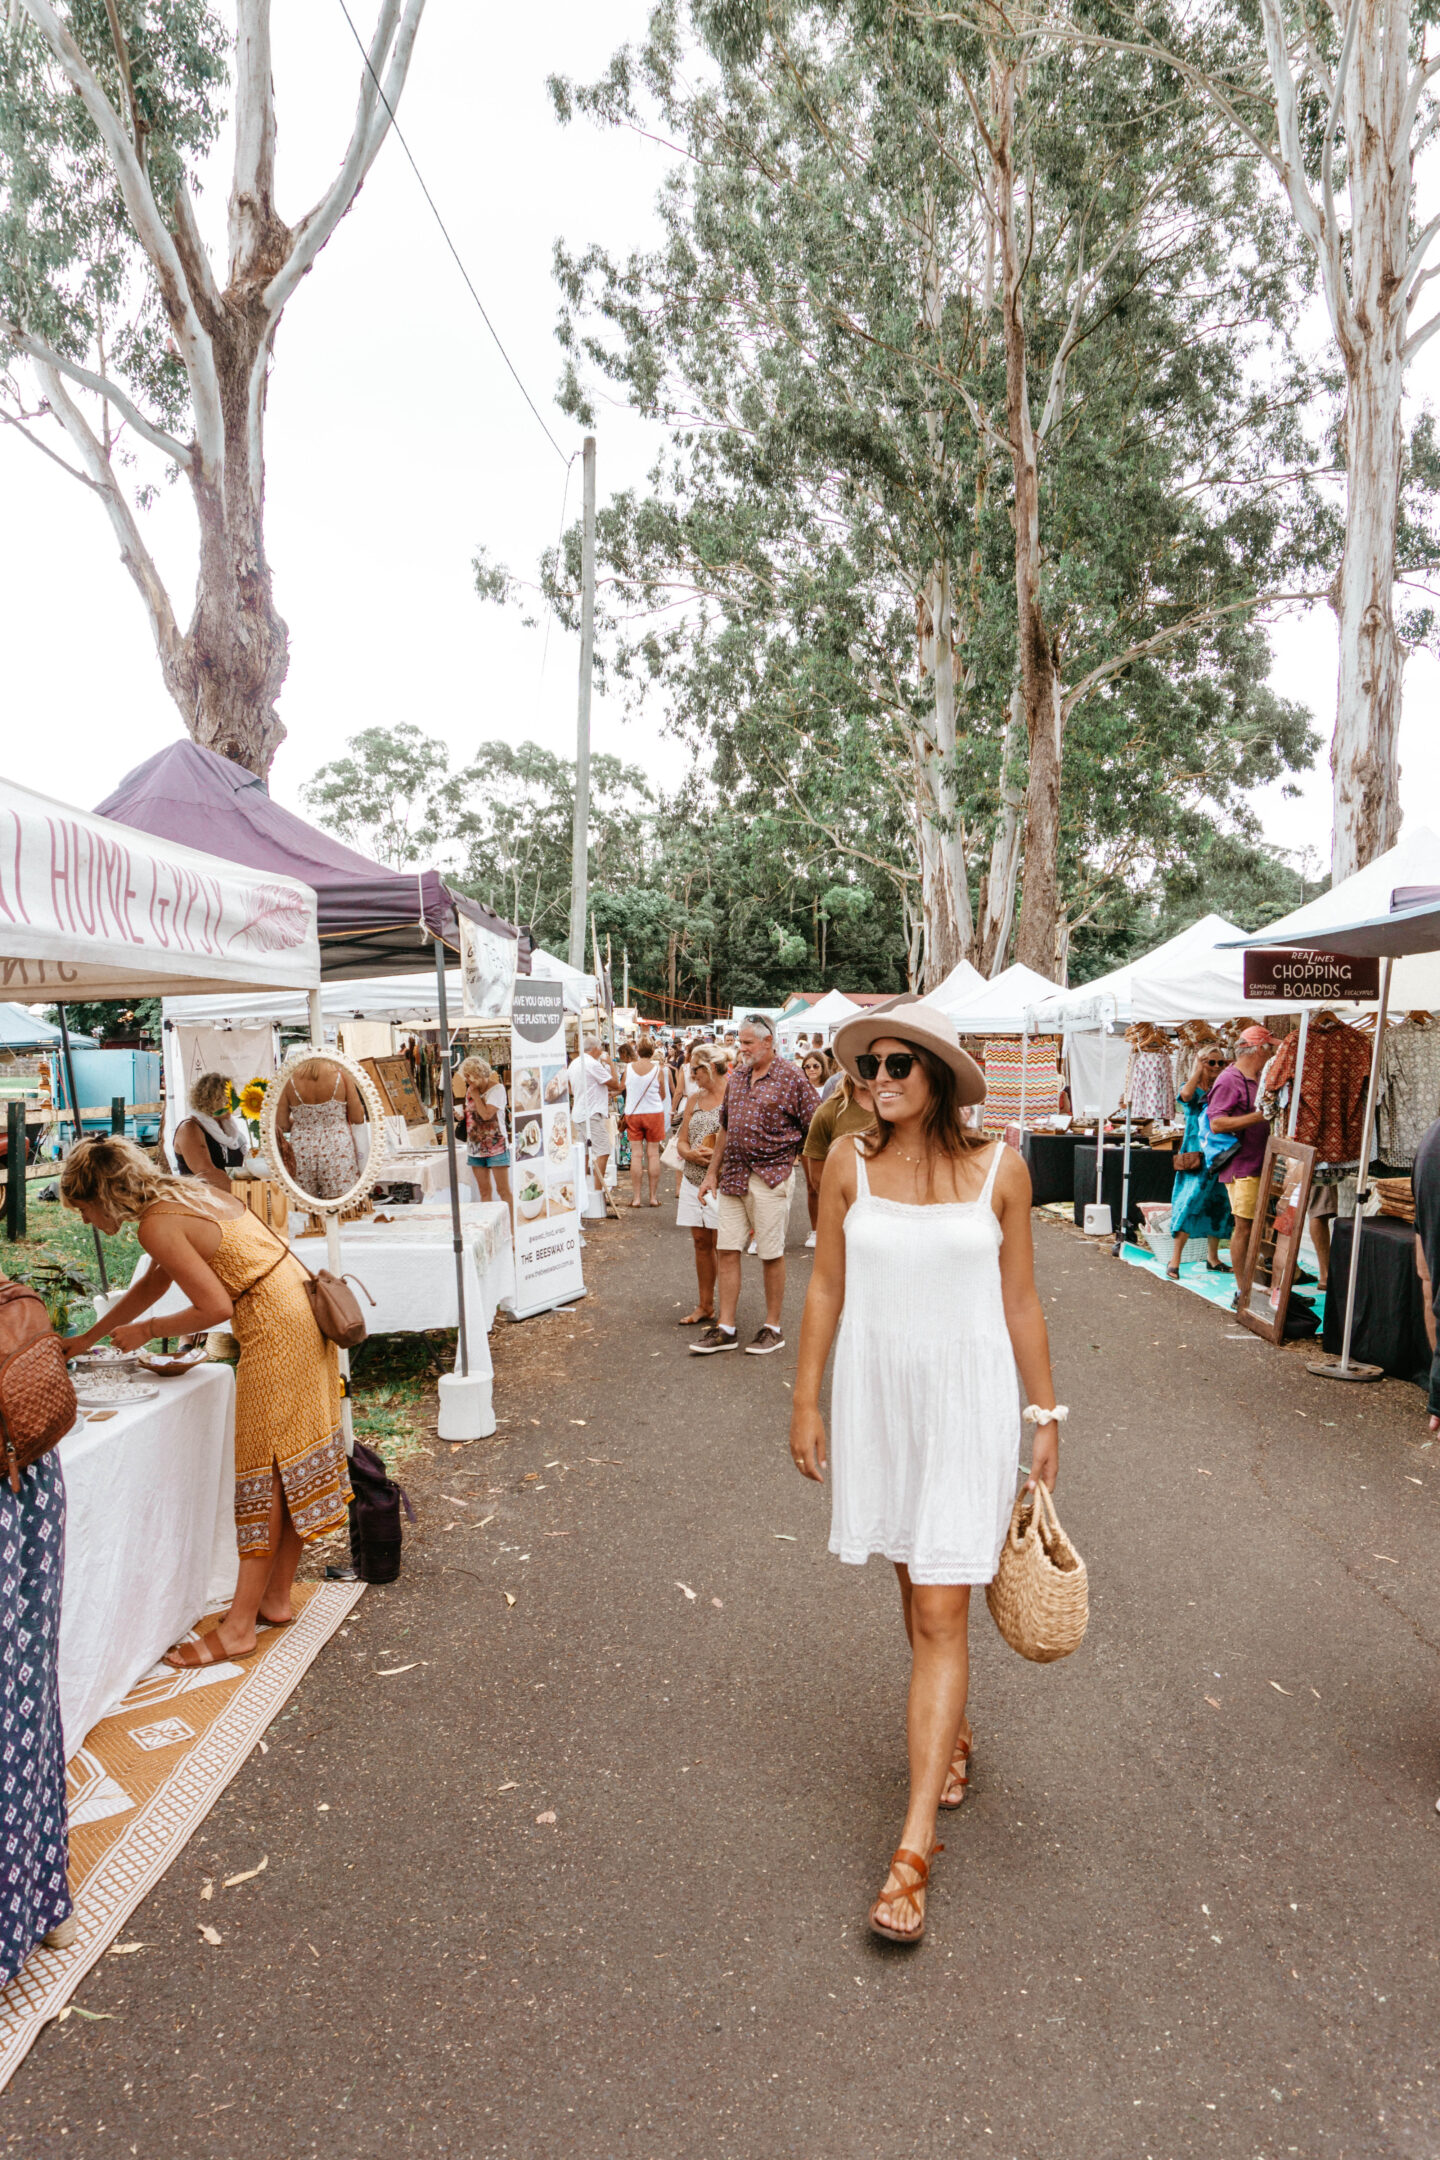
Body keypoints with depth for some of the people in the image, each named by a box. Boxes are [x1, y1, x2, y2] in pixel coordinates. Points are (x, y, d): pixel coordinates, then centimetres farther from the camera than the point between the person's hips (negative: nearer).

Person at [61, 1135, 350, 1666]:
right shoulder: (186, 1193, 14)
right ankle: (276, 1598, 27)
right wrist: (88, 1339, 35)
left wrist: (145, 1332, -1)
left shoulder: (157, 1225, -13)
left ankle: (239, 1626, 8)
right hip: (304, 1317, 9)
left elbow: (215, 1307, -17)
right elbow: (153, 1284, 27)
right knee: (289, 1468, 15)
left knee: (266, 1474, -2)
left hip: (277, 1331, -9)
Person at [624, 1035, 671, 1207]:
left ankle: (636, 1197, 4)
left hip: (633, 1113, 1)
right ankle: (654, 1197, 8)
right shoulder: (658, 1069, -7)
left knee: (636, 1154, 3)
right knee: (653, 1154, 5)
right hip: (654, 1113, -1)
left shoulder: (628, 1067, -4)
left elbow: (623, 1087, 7)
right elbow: (663, 1095, 3)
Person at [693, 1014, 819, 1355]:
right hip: (733, 1176, 6)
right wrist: (712, 1172, 16)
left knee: (771, 1253, 4)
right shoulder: (737, 1076, 11)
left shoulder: (790, 1077, -7)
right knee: (726, 1250, 5)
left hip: (771, 1176, -6)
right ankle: (725, 1328, 12)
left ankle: (773, 1327, 16)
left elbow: (814, 1129, -5)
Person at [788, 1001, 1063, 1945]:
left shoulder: (999, 1167, -7)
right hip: (876, 1395, 3)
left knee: (941, 1616, -3)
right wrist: (806, 1402, 5)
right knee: (919, 1587, 20)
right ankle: (951, 1732, 46)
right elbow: (826, 1290, 3)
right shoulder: (850, 1163, -4)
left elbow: (1020, 1300, 1)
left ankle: (914, 1847, 5)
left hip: (968, 1401, -2)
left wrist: (1045, 1415, 5)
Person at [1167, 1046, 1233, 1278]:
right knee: (1190, 1201, -11)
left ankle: (1213, 1258, 21)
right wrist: (1198, 1070, -11)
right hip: (1195, 1156, -4)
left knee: (1217, 1206, 8)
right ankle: (1175, 1260, -7)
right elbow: (1186, 1095, -25)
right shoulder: (1193, 1089, 0)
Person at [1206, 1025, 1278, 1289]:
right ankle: (1242, 1289, 1)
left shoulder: (1258, 1078, 18)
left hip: (1260, 1165, 9)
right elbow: (1217, 1123, -21)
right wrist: (1260, 1116, -23)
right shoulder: (1229, 1080, -11)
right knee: (1244, 1227, -5)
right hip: (1242, 1167, -9)